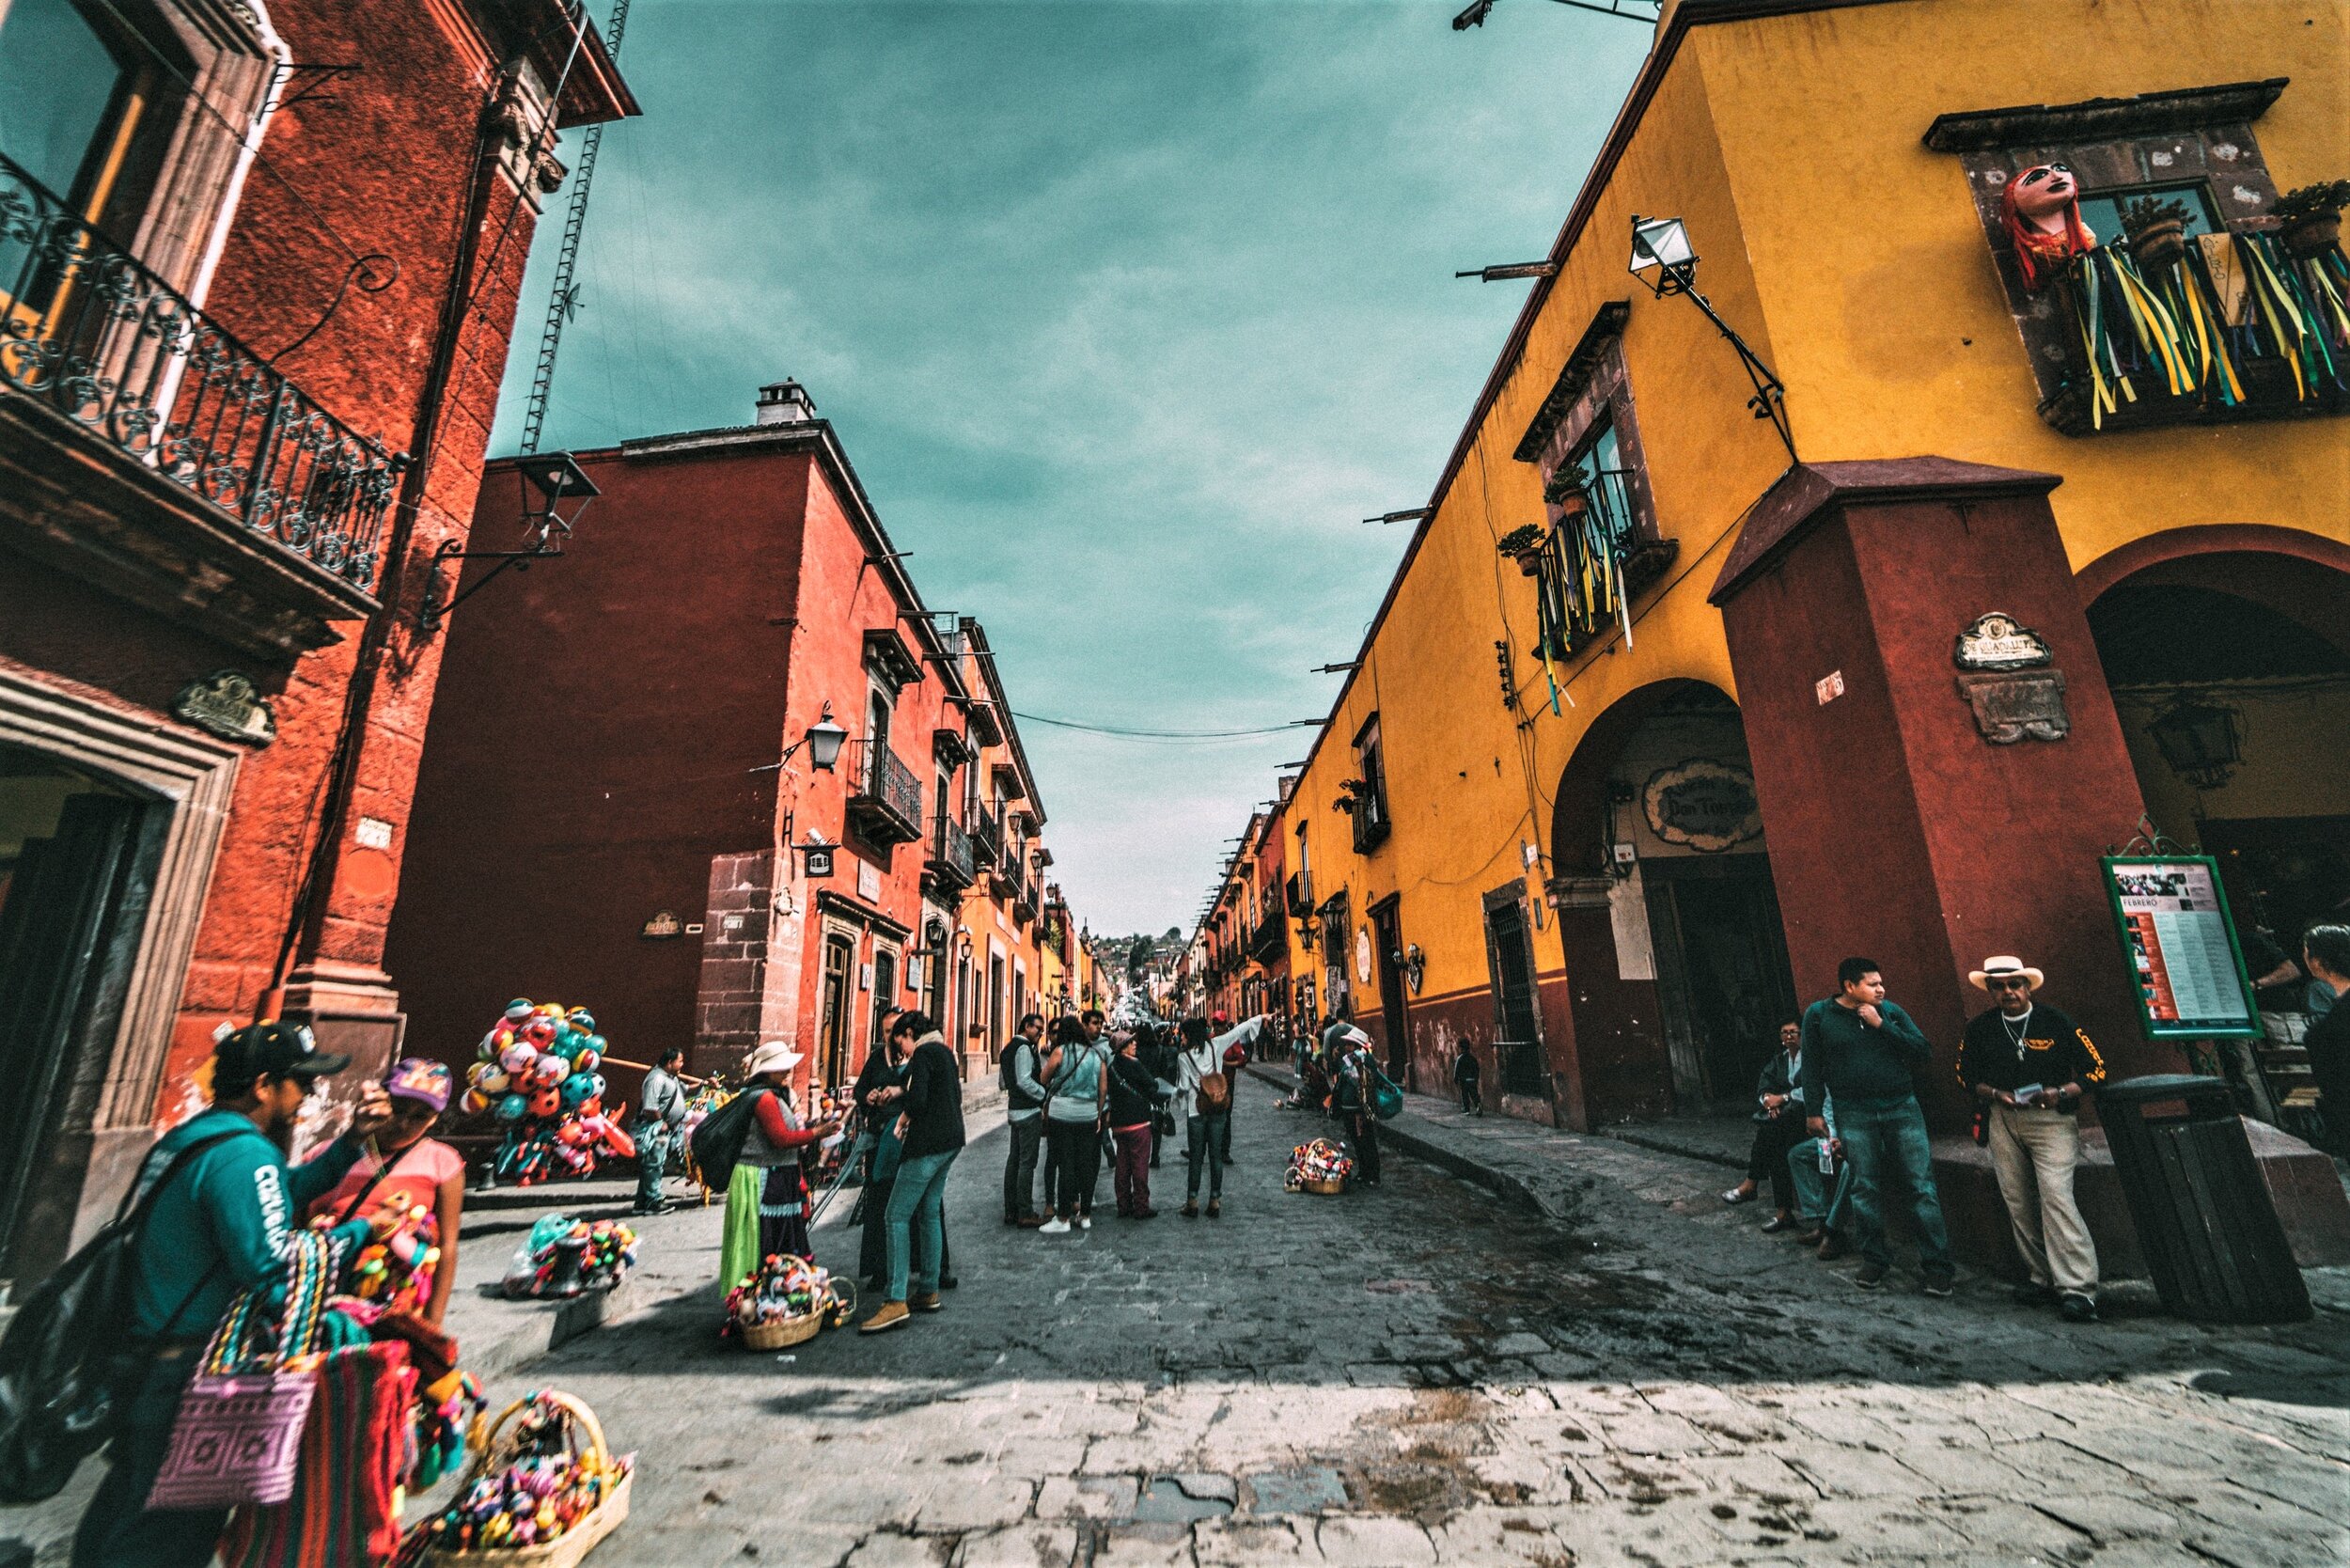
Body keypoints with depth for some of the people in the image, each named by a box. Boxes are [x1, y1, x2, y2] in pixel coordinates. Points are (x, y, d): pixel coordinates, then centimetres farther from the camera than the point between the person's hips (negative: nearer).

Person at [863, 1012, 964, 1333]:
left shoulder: (923, 1053, -11)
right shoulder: (945, 1051, 16)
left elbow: (917, 1100, -22)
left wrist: (903, 1120, -2)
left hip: (927, 1143, -10)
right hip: (951, 1140, 10)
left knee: (898, 1215, -7)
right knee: (929, 1214, 15)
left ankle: (897, 1301, -9)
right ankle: (928, 1291, 21)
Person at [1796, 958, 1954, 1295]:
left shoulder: (1891, 1012, 4)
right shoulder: (1819, 1015, -2)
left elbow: (1924, 1054, -4)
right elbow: (1811, 1067, 3)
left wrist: (1882, 1025, -12)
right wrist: (1813, 1111, 3)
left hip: (1902, 1108, 1)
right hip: (1854, 1115, -1)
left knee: (1922, 1185, 0)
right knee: (1865, 1188, 5)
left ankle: (1937, 1266, 9)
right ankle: (1875, 1260, 18)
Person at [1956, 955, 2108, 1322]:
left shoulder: (2056, 1023, -3)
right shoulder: (1979, 1029, 5)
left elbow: (2096, 1068, 1)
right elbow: (1965, 1076, 11)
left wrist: (2061, 1093, -15)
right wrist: (1996, 1094, -7)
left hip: (2051, 1118, -3)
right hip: (2003, 1120, 3)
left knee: (2056, 1195, -15)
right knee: (2018, 1202, 6)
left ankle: (2077, 1289, -12)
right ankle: (2043, 1278, 17)